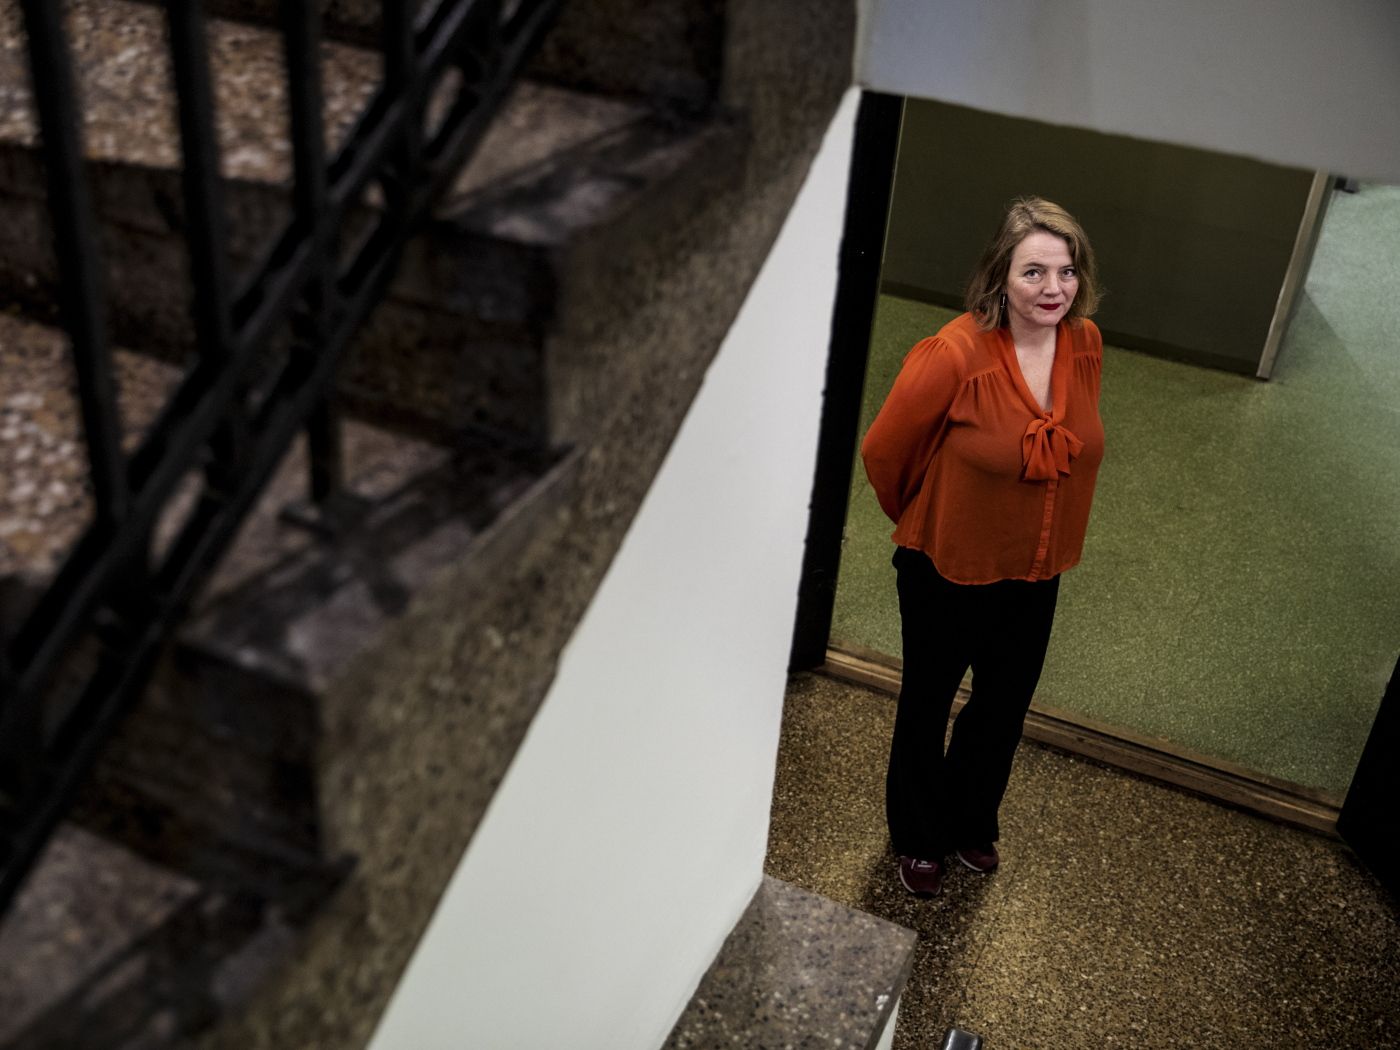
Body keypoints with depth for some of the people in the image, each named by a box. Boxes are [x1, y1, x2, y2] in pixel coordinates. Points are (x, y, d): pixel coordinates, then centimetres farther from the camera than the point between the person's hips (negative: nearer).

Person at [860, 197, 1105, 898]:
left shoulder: (1085, 344, -11)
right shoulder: (955, 354, -28)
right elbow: (883, 450, -14)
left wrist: (1041, 534, 15)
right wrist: (920, 522, 4)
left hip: (1035, 576, 5)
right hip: (948, 571, -5)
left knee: (1003, 710, 24)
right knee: (927, 706, 18)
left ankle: (971, 822, 51)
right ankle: (917, 837, 44)